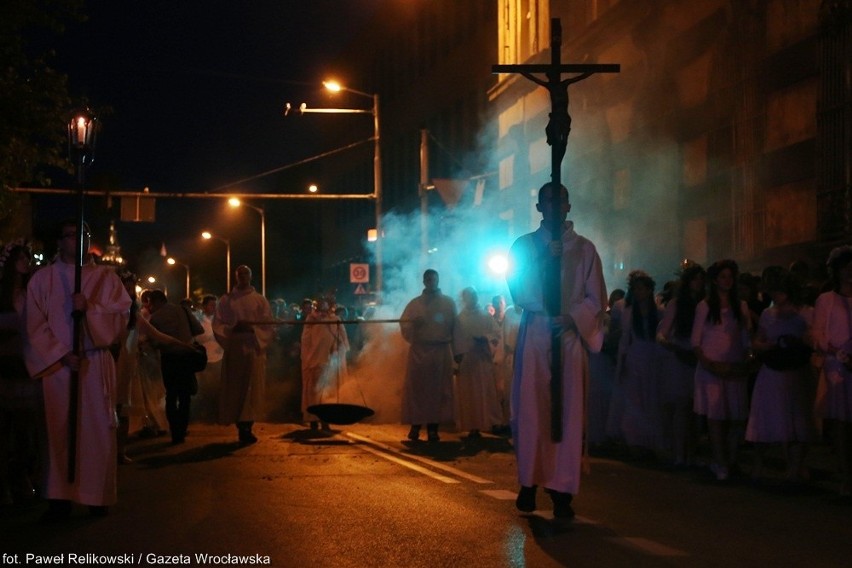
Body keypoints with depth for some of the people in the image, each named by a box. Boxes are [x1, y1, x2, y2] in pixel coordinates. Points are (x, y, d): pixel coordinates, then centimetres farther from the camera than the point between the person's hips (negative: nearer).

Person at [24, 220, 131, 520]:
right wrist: (62, 355, -10)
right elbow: (35, 325, 0)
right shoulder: (43, 278, 6)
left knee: (97, 430, -1)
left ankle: (97, 495, 6)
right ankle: (60, 498, 2)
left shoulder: (105, 277, 8)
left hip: (96, 363, 0)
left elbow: (121, 316, 0)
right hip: (56, 363, 0)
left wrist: (89, 309, -16)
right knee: (59, 431, -1)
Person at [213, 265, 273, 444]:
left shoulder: (260, 300, 9)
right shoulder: (225, 300, 10)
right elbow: (217, 325, 3)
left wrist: (252, 328, -15)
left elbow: (267, 325, 3)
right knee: (235, 389, -2)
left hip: (254, 349, 0)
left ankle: (247, 427, -1)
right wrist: (232, 329, -15)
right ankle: (241, 428, 2)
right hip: (233, 348, 0)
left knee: (252, 388, -5)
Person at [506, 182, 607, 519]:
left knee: (568, 412, -4)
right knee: (531, 411, -3)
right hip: (534, 337, 0)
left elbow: (596, 299, 7)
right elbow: (518, 292, -2)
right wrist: (543, 260, -15)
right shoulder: (524, 246, 11)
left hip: (571, 337, 0)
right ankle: (529, 483, 4)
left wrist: (571, 318, -11)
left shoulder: (584, 249, 11)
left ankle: (562, 490, -3)